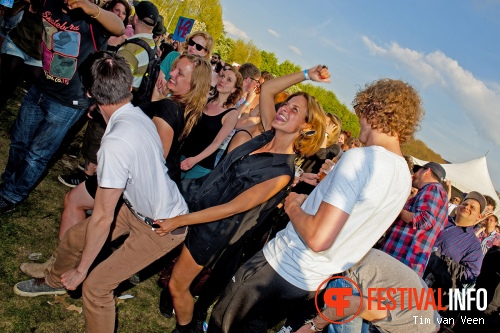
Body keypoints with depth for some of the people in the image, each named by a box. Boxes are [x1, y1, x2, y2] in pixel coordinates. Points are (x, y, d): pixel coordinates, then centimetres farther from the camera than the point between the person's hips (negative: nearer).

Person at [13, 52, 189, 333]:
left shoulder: (116, 143, -34)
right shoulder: (139, 115, -10)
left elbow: (102, 218, -26)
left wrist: (81, 270, -12)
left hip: (161, 228, -8)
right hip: (137, 207, 8)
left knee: (96, 286, 0)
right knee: (74, 238, 20)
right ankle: (55, 282, 53)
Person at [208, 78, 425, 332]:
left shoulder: (361, 157, -25)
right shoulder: (404, 176, 3)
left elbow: (318, 238, -32)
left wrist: (293, 207, -13)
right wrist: (309, 201, 13)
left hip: (282, 267, -8)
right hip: (313, 281, 8)